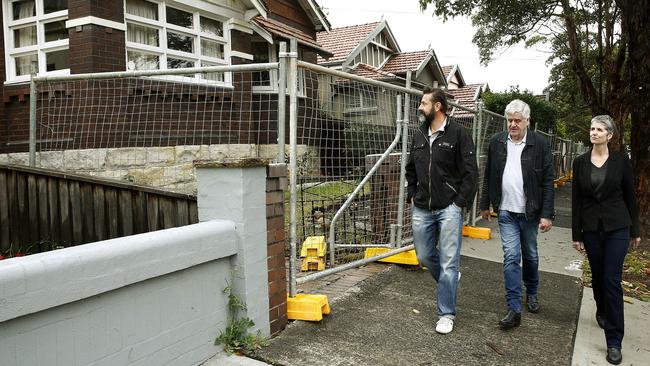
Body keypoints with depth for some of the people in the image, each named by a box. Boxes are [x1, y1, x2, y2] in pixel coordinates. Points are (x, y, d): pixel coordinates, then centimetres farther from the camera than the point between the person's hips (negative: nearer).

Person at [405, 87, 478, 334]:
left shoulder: (457, 133, -7)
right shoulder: (419, 136, 9)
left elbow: (471, 172, -8)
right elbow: (410, 170, 21)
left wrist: (460, 203, -12)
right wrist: (412, 196, 11)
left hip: (449, 209, -6)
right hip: (422, 210, 6)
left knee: (448, 263, -2)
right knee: (424, 257, 14)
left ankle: (446, 314, 10)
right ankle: (449, 280, 44)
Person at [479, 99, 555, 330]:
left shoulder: (540, 144, -6)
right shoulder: (497, 142, 2)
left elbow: (548, 182, -7)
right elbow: (488, 177, 10)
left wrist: (547, 214, -11)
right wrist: (485, 204, 12)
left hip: (530, 212, -1)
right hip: (507, 212, 1)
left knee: (530, 256, 15)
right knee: (511, 257, -6)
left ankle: (531, 293, 40)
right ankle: (514, 310, -2)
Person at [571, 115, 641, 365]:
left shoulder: (621, 160, -3)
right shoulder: (580, 162, 1)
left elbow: (629, 196, 3)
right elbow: (576, 200, 2)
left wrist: (635, 230, 5)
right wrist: (576, 234, 1)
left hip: (617, 227, -2)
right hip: (591, 228, 2)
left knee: (612, 280, -6)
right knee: (597, 276, 14)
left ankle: (614, 341, 0)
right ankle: (602, 311, 45)